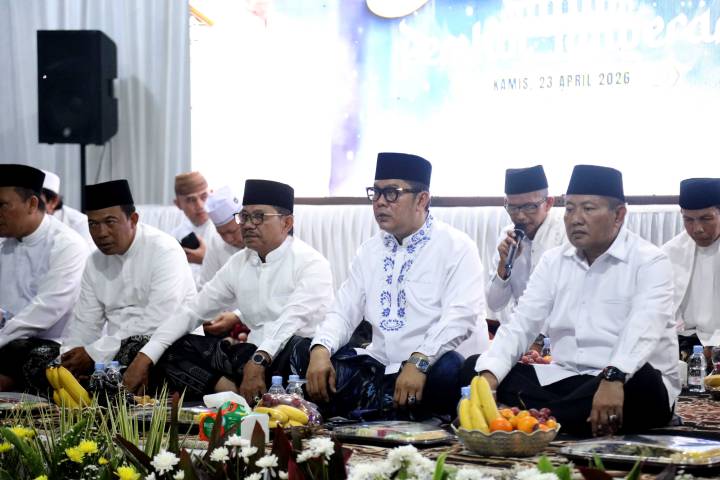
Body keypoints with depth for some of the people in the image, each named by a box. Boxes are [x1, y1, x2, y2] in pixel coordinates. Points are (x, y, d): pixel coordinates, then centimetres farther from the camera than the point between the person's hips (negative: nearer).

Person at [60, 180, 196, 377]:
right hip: (115, 350, 6)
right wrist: (65, 359, -10)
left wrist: (95, 353, -23)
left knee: (130, 347, -37)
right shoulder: (95, 262, 11)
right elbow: (84, 323, 11)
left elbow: (156, 323, -23)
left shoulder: (165, 251, -13)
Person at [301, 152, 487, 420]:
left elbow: (460, 315, -18)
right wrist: (320, 350, -13)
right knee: (307, 353, -11)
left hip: (432, 366, -6)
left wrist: (419, 361, -33)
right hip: (380, 366, 6)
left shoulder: (456, 247, -5)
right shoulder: (370, 251, 15)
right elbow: (344, 312, 10)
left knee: (447, 368, -38)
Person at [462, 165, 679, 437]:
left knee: (638, 381, -39)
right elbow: (520, 325, 3)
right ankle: (563, 420, -27)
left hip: (624, 385, -5)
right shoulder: (553, 261, 11)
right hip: (564, 380, 5)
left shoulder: (649, 262, -7)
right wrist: (489, 375, -17)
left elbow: (643, 330, -25)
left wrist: (613, 378, -44)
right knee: (473, 368, -9)